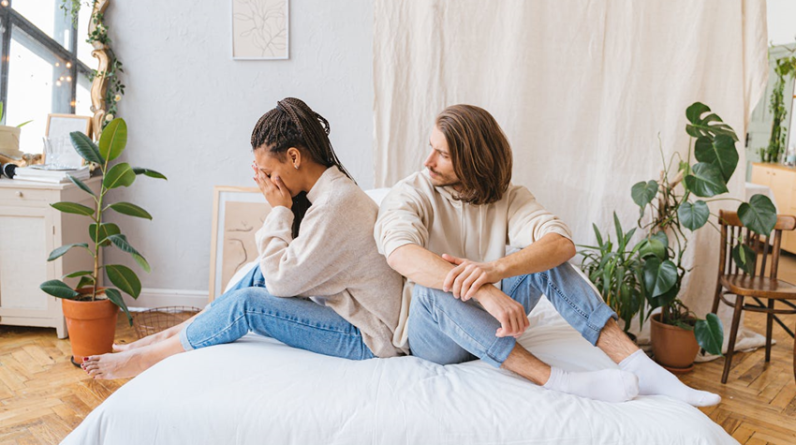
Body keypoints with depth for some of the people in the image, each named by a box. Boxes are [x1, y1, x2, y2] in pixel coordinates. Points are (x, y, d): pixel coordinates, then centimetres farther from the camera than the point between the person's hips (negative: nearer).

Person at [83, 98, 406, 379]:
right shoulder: (332, 189, 7)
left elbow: (281, 281, -20)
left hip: (368, 338, -9)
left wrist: (279, 210, -13)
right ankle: (167, 336, 15)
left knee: (246, 303, -14)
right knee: (260, 274, 7)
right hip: (350, 311, 9)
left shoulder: (336, 205, -25)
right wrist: (280, 209, -1)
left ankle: (142, 359, 5)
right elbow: (283, 268, 12)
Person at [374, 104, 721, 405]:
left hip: (488, 322, 3)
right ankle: (557, 381, -36)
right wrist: (485, 291, -49)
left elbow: (562, 243, -22)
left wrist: (496, 268, -42)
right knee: (432, 289, -36)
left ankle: (638, 367, -24)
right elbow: (401, 255, -35)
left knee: (547, 259, -18)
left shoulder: (507, 197, -3)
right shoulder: (409, 195, -12)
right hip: (430, 337, -3)